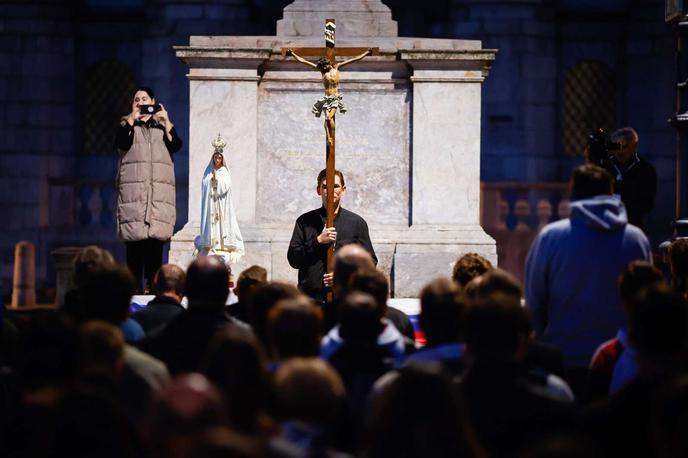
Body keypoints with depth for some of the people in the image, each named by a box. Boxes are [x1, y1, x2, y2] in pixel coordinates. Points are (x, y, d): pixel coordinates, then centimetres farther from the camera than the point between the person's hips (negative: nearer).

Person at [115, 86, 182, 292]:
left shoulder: (162, 125, 17)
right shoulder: (127, 124, 13)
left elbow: (175, 146, 0)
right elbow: (121, 142, -8)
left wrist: (166, 121, -6)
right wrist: (133, 118, -10)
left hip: (159, 189, 1)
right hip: (133, 189, -1)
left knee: (156, 238, -5)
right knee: (134, 239, -8)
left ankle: (153, 285, -2)